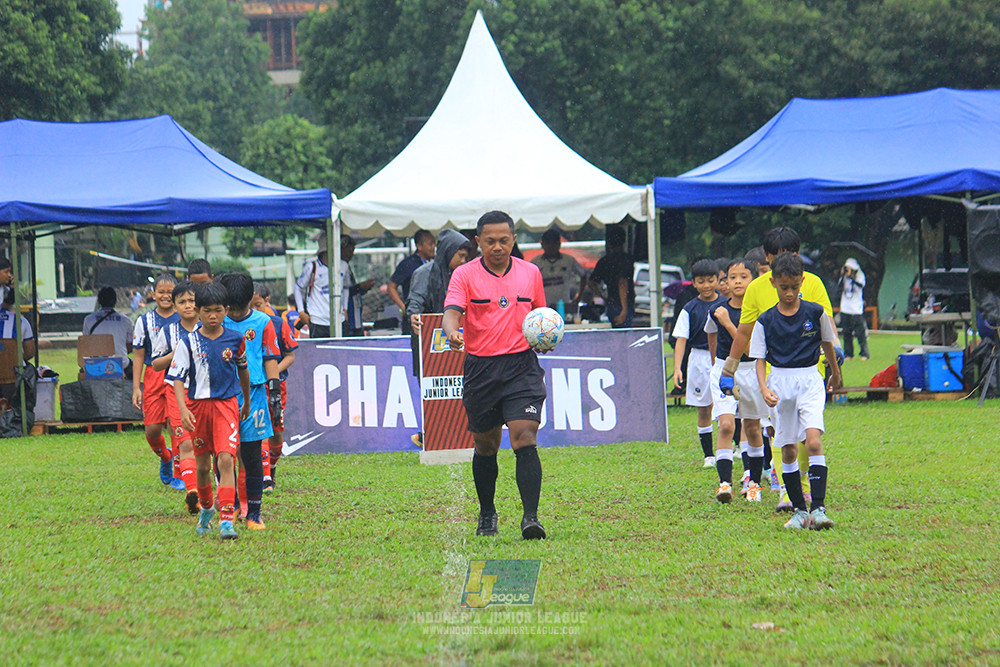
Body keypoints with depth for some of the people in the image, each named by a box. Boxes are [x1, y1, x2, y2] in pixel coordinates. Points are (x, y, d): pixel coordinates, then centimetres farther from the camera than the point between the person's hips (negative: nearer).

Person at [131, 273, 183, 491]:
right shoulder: (144, 322, 6)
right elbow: (138, 355, 8)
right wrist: (136, 387, 3)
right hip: (153, 377, 1)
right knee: (152, 429, -2)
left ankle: (179, 475, 6)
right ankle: (165, 457, 30)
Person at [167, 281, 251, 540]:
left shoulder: (235, 339, 0)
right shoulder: (189, 343, -4)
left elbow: (243, 370, 16)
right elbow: (177, 378, -5)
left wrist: (247, 401, 26)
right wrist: (183, 409, -18)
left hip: (227, 404, -1)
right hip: (199, 404, 1)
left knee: (226, 459, -16)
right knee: (202, 464, 13)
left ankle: (227, 519, -20)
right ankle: (205, 509, 38)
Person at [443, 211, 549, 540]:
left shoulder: (530, 273, 9)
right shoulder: (465, 275, 0)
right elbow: (452, 311, -15)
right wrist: (452, 332, -37)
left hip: (522, 366, 0)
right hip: (480, 368, 0)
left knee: (525, 439, -15)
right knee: (485, 445, 11)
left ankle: (531, 517, -19)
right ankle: (487, 514, 31)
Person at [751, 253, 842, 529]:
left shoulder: (815, 313, -1)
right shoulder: (766, 321, -1)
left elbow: (827, 343, 15)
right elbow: (760, 359, -1)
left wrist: (835, 373, 27)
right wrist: (764, 389, -17)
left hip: (810, 381, -1)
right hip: (780, 382, 2)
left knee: (813, 441, -18)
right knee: (788, 450, 6)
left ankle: (818, 507, -21)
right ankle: (798, 509, 17)